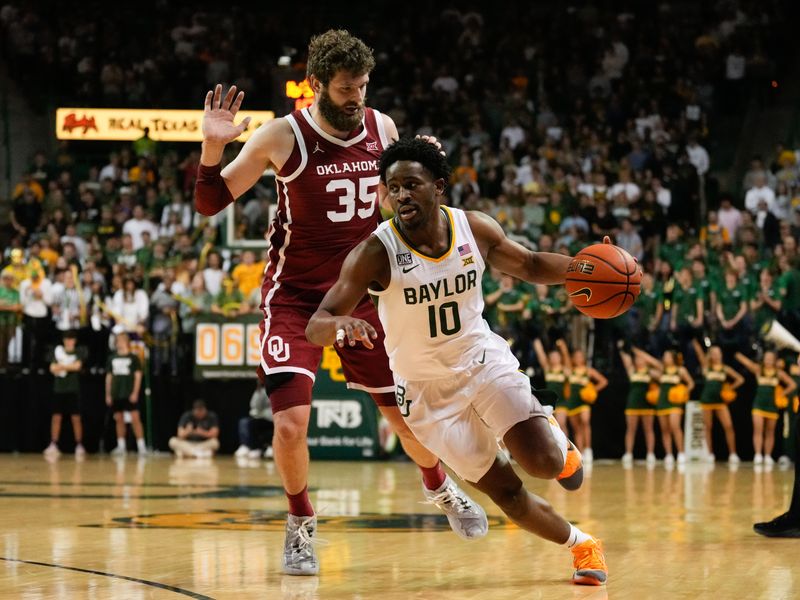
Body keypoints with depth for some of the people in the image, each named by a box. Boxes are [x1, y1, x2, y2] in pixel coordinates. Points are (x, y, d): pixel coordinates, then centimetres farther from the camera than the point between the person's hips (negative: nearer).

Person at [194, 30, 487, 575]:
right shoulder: (283, 136, -14)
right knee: (291, 423, -18)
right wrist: (213, 146, -28)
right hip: (295, 297, -3)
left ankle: (441, 489, 42)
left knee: (409, 414, 9)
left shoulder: (382, 128, -2)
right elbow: (210, 204, -11)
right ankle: (301, 524, 8)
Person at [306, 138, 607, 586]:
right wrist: (339, 324, -52)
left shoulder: (475, 229, -12)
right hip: (428, 389, -2)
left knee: (544, 463, -17)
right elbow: (315, 327, -27)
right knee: (506, 491, 0)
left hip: (484, 360, 2)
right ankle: (580, 544, 27)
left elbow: (530, 266, 7)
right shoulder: (376, 253, -23)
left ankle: (557, 440, 21)